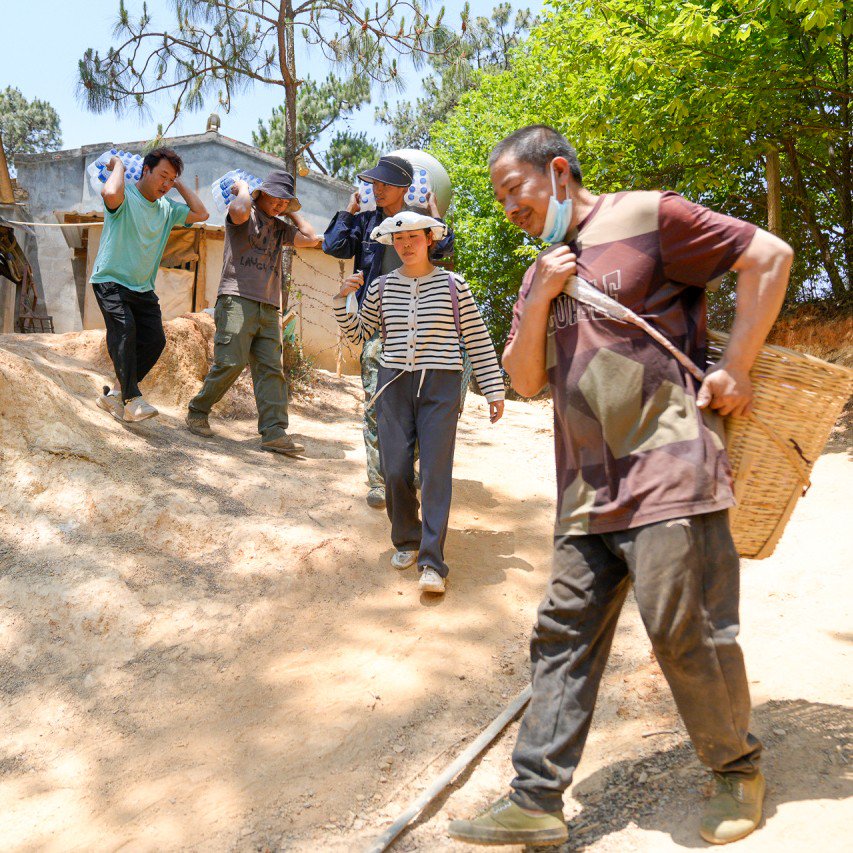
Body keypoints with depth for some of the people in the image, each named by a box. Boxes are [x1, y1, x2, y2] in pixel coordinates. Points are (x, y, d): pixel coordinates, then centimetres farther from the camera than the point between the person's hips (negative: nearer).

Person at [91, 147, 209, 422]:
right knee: (124, 328, -27)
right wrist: (118, 166, -15)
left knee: (154, 339, -4)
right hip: (110, 280, -7)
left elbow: (200, 214, 8)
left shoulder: (167, 208, 12)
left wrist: (179, 184, 6)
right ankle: (132, 400, -27)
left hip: (143, 287, 7)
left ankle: (115, 396, 8)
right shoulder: (126, 196, -10)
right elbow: (110, 194, -33)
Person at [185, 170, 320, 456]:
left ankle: (274, 432, -9)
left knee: (271, 368, -4)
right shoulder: (247, 213, 4)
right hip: (237, 300, -6)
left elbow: (312, 239, 15)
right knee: (230, 362, -12)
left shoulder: (280, 227, 24)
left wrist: (291, 214, 20)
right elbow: (239, 211, -21)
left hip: (269, 308, 6)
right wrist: (243, 189, -1)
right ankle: (197, 411, 9)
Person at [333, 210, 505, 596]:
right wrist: (342, 299, 0)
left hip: (440, 387, -3)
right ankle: (406, 542, 23)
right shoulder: (381, 287, 8)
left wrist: (494, 390, 2)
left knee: (435, 473, -9)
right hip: (393, 384, 3)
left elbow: (478, 340, 4)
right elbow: (357, 333, 17)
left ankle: (432, 562, -8)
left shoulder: (453, 285, 2)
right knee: (395, 470, 0)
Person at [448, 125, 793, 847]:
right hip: (587, 490, 7)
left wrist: (735, 369, -6)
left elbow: (769, 257, -3)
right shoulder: (539, 276, 20)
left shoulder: (646, 217, -2)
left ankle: (739, 770, 24)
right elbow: (524, 380, 15)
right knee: (563, 635, 5)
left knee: (687, 633, -1)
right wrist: (540, 299, 0)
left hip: (666, 470, -7)